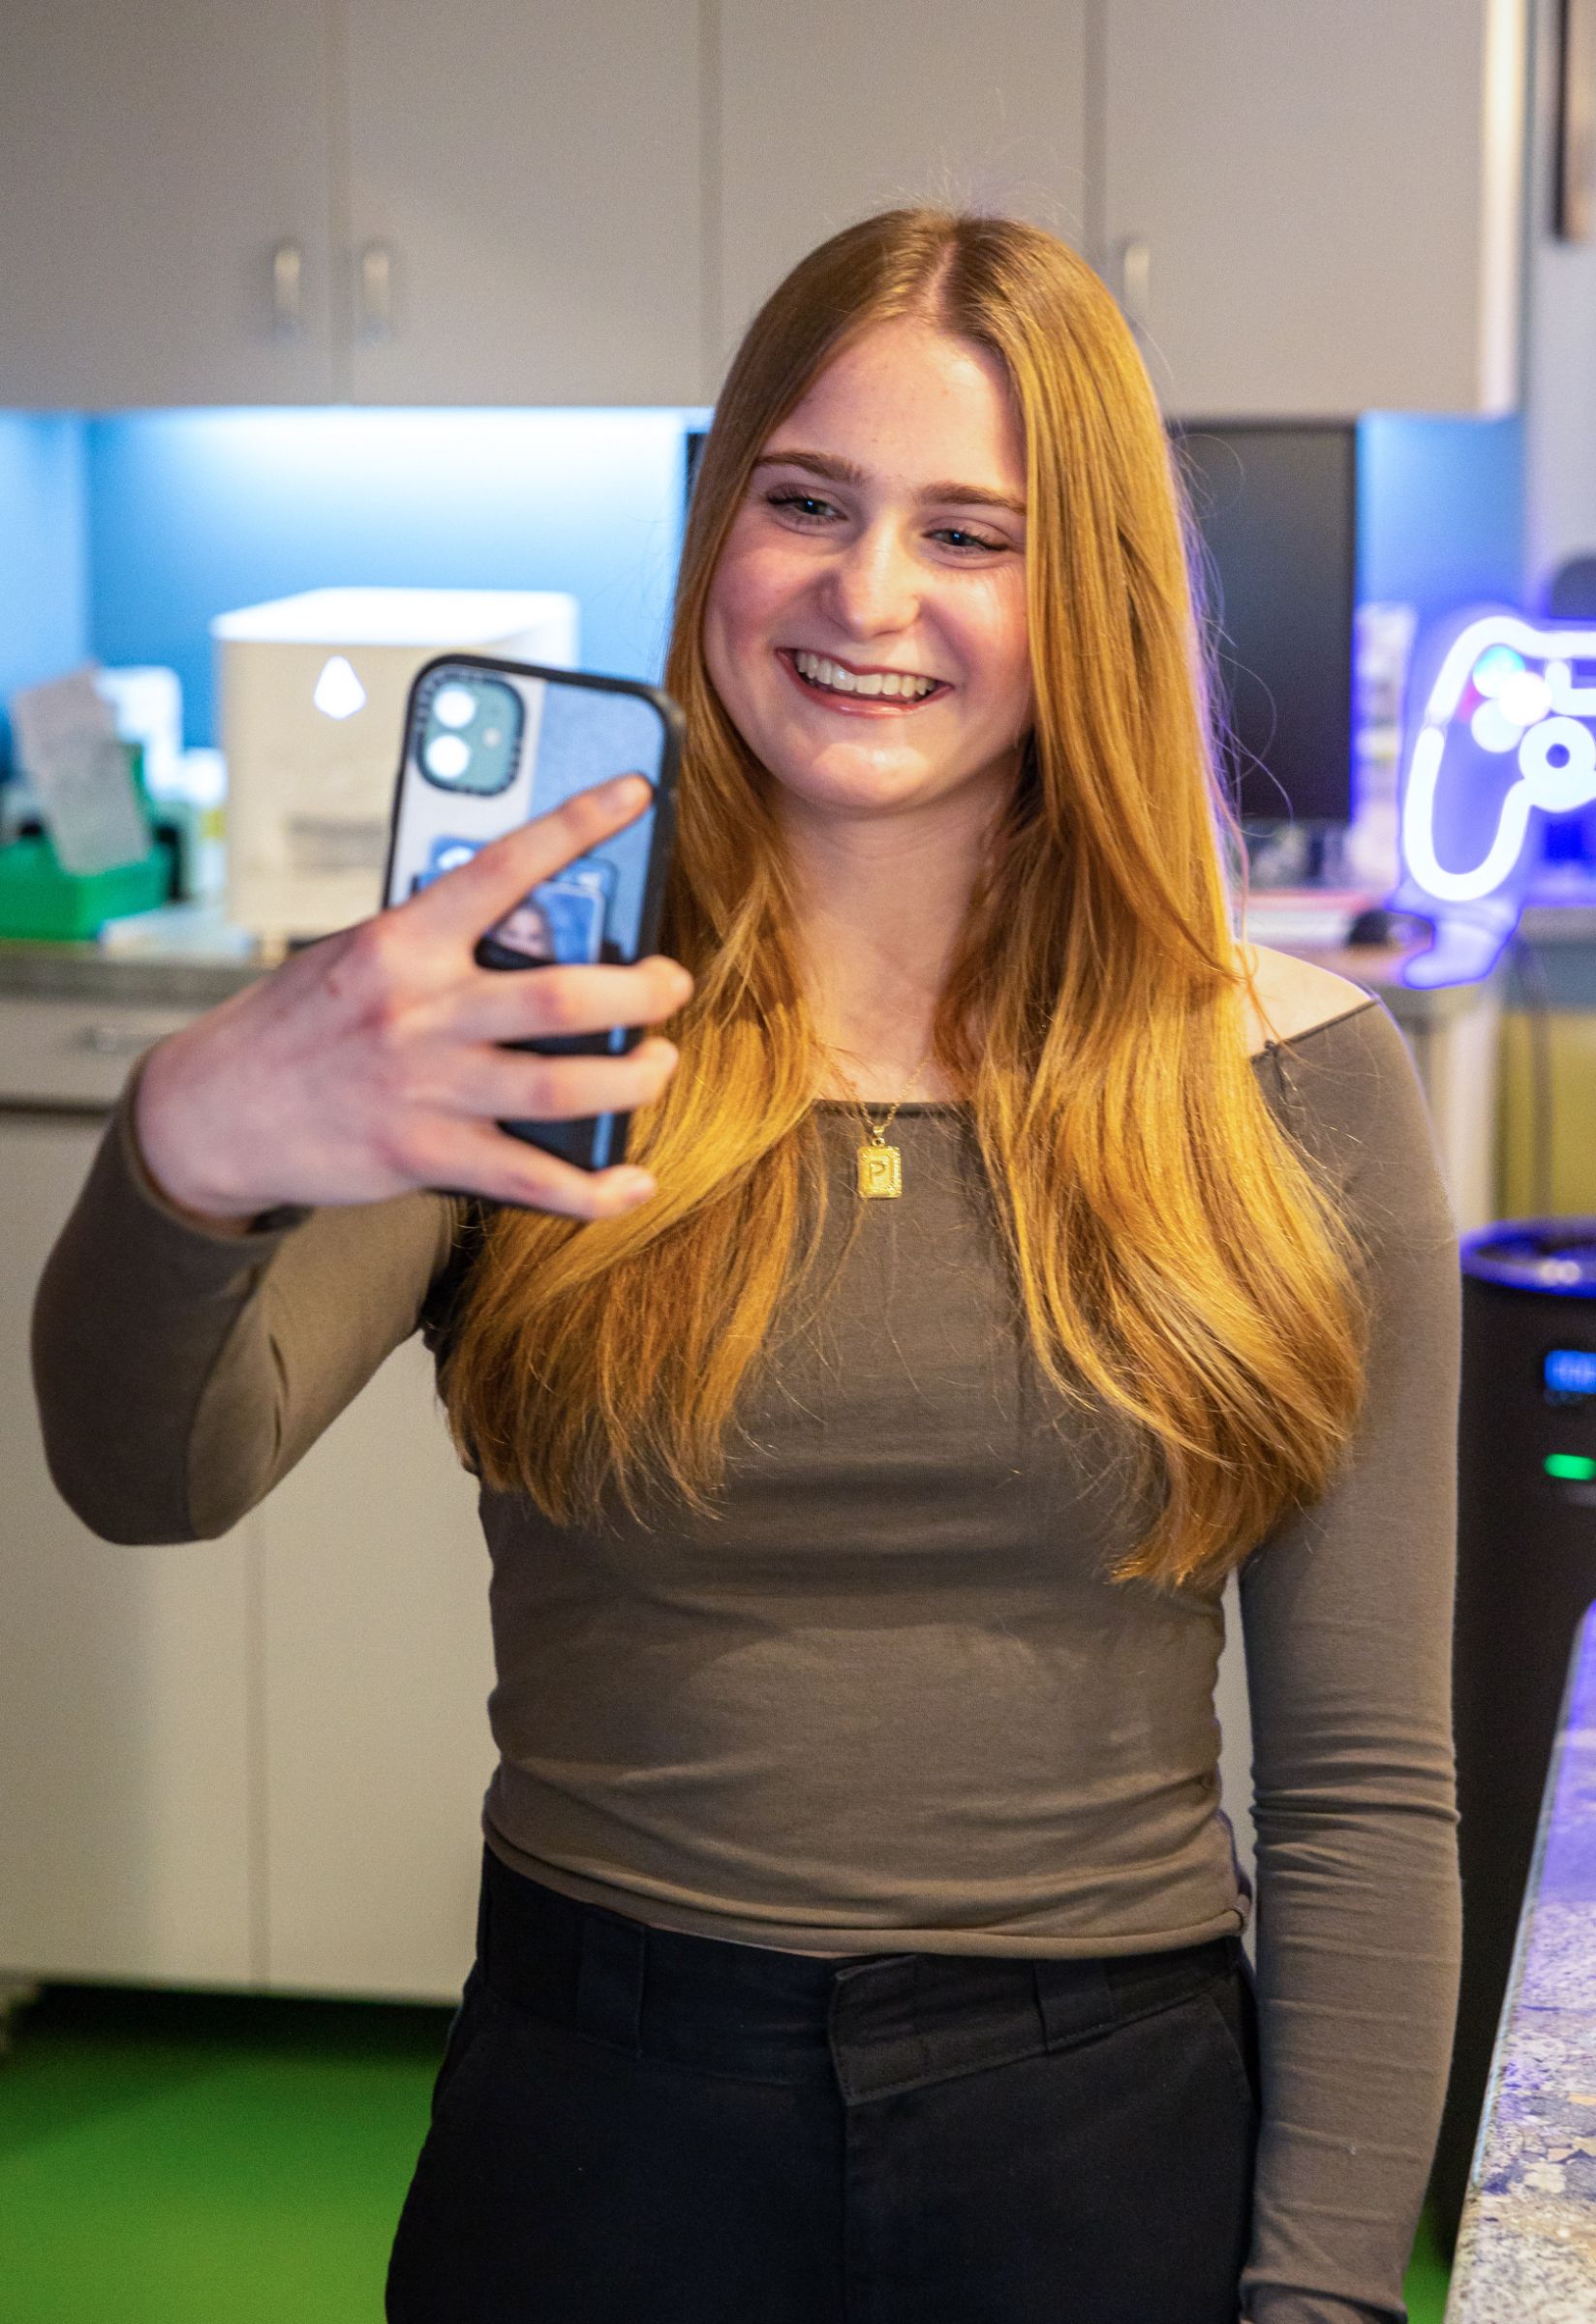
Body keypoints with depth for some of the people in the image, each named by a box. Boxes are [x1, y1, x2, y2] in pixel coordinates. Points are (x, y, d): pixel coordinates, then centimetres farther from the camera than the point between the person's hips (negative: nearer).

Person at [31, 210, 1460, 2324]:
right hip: (594, 2132, 1)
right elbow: (154, 1476, -20)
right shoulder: (540, 1027, -4)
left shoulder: (1289, 1077, -3)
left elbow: (1366, 1781, -1)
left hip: (1111, 2142, 0)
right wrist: (190, 1152, -41)